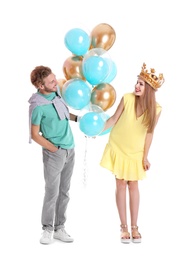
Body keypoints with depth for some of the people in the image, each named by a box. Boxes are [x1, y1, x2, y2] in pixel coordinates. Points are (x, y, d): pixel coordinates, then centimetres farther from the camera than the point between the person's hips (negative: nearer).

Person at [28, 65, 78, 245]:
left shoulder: (56, 91, 1)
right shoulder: (38, 106, -18)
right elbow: (35, 135, -10)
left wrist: (77, 118, 6)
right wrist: (55, 149, -9)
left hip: (70, 150, 6)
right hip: (54, 153, -6)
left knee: (64, 192, 10)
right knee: (52, 192, -1)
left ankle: (59, 228, 19)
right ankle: (48, 229, 13)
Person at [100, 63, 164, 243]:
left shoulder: (156, 109, -15)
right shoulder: (127, 98, -18)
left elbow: (149, 133, -6)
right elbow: (114, 119, -6)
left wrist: (145, 157, -4)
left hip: (135, 152, 0)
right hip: (118, 147, 0)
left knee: (133, 186, 6)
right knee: (121, 185, 4)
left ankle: (134, 227, 16)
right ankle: (124, 227, 14)